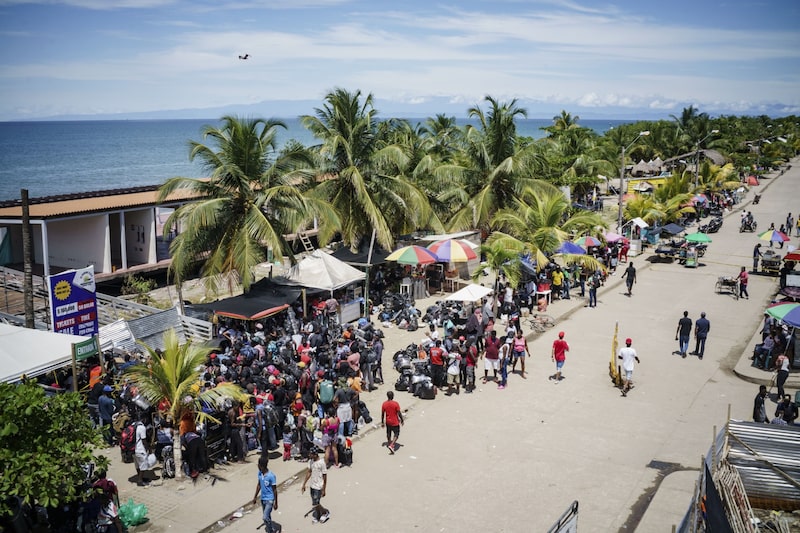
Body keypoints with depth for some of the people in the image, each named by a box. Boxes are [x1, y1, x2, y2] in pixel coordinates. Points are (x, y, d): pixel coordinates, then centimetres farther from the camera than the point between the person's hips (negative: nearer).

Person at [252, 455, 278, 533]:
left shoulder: (271, 476, -24)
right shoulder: (259, 473, -4)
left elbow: (275, 490, -16)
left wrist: (276, 503, -12)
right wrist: (255, 497, 15)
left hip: (269, 499, -7)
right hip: (262, 498, 7)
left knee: (265, 517, -15)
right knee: (267, 516, 18)